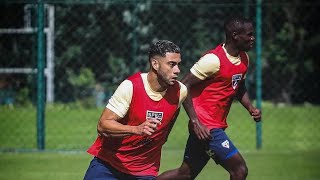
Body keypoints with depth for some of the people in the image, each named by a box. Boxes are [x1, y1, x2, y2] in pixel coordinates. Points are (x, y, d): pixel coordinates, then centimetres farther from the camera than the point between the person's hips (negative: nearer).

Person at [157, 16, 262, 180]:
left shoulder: (244, 59, 9)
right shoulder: (214, 60, -18)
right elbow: (184, 86, -18)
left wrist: (251, 108, 7)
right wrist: (195, 122, -23)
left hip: (217, 126, 9)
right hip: (206, 127, -9)